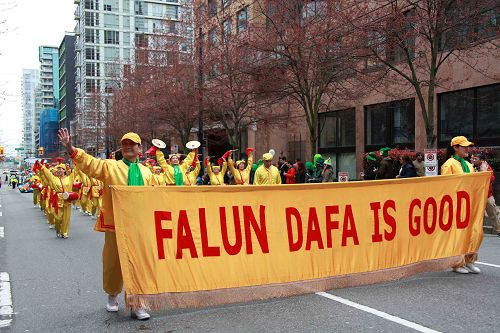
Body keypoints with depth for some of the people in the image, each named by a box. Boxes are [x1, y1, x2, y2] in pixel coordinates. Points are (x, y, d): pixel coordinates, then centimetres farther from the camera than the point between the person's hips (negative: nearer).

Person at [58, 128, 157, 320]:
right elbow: (88, 163, -7)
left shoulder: (146, 172, 12)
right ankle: (112, 296, 32)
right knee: (113, 262, 9)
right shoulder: (110, 166, 4)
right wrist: (70, 148, -21)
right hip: (115, 224, -2)